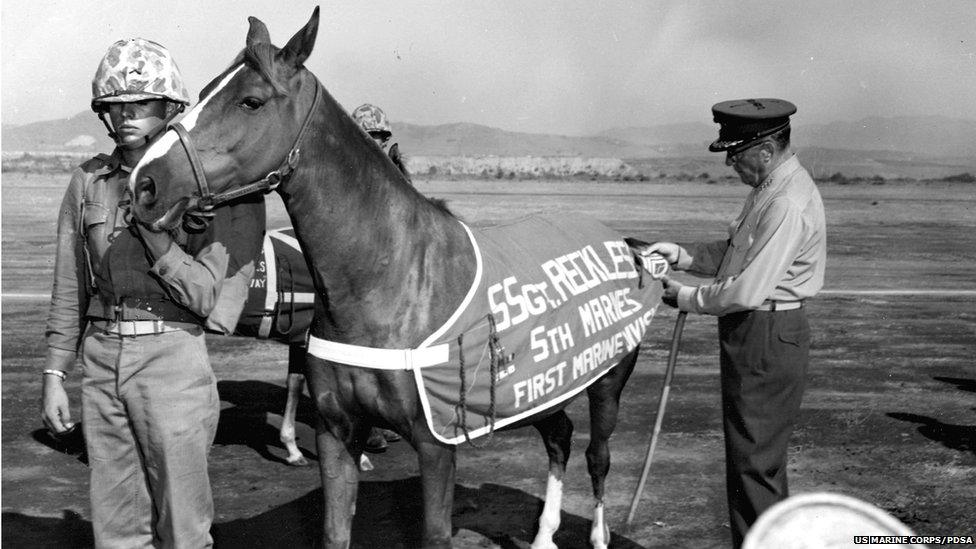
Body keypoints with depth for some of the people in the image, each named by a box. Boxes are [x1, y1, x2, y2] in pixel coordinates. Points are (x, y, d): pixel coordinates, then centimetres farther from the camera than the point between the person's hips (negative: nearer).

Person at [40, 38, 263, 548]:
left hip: (174, 356, -4)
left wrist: (151, 228, -20)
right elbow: (69, 290, 10)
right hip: (102, 358, 4)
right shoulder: (87, 182, 5)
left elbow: (203, 297, -11)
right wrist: (53, 376, 7)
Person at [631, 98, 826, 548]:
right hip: (753, 333, 10)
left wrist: (685, 298, -10)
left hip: (767, 340, -10)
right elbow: (733, 254, 15)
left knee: (755, 461, -1)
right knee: (755, 459, 19)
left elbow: (747, 291, -24)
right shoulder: (769, 189, 11)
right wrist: (680, 255, 2)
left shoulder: (788, 204, -22)